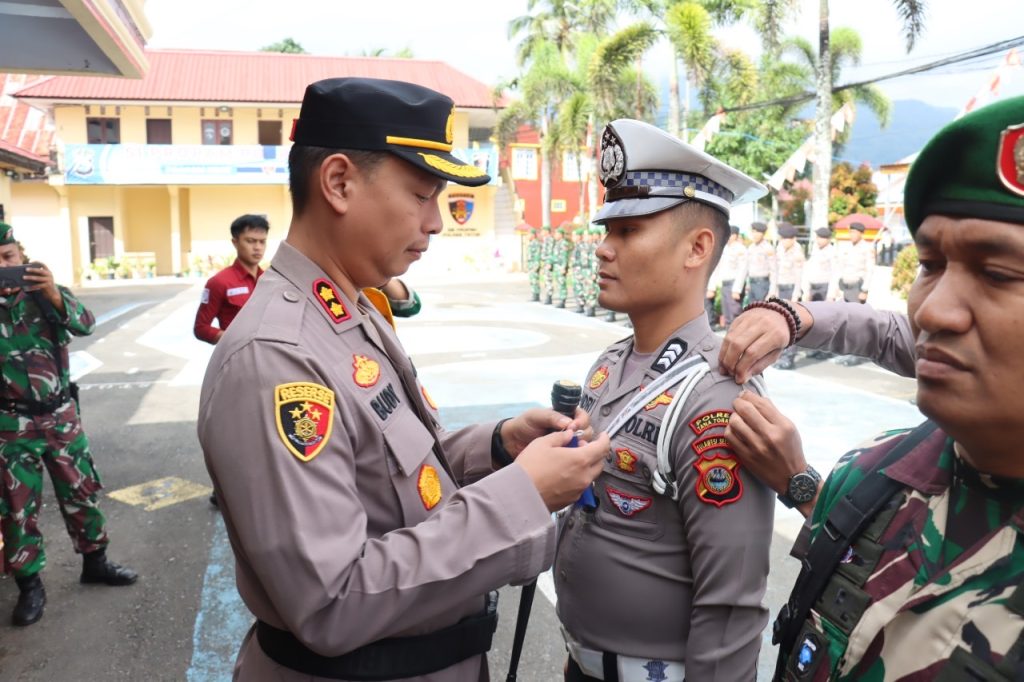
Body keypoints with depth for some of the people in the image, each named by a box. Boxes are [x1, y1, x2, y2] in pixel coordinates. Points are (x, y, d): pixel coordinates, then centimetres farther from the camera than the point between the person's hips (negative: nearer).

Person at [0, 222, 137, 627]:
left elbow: (85, 324, -14)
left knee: (81, 491, 12)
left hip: (61, 415, 1)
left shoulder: (45, 293, 0)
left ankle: (95, 563, 29)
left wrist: (53, 294, -33)